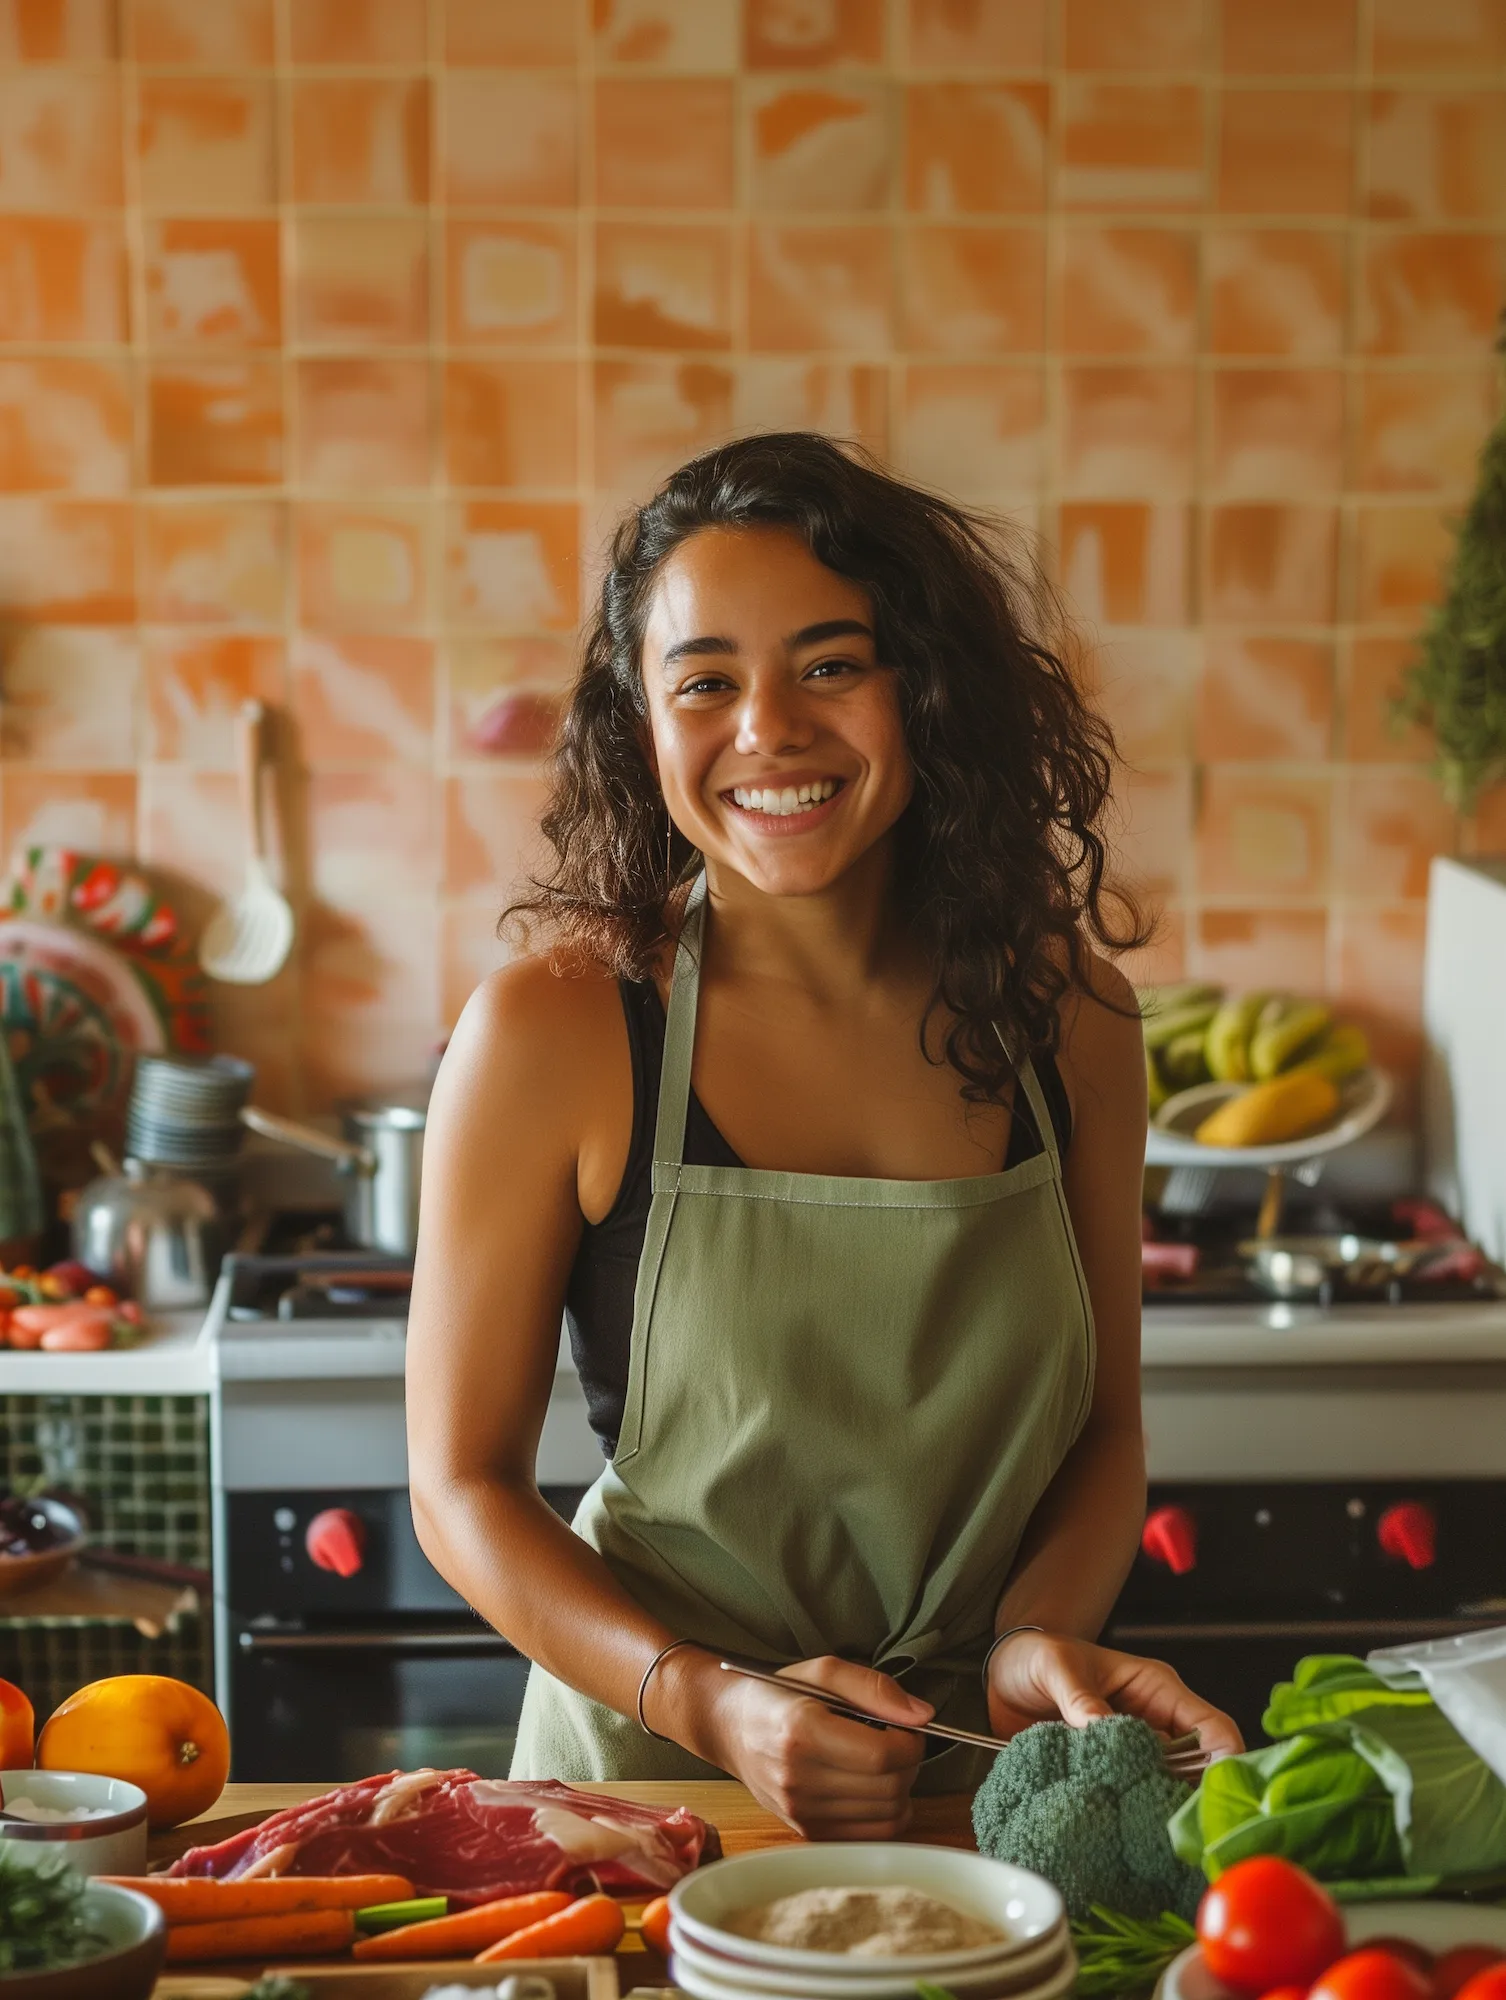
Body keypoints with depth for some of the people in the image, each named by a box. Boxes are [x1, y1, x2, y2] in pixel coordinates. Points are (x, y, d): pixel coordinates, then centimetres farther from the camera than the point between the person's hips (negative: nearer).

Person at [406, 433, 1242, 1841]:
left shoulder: (1063, 1008, 1)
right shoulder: (553, 1029, -9)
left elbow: (1104, 1429, 11)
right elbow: (463, 1487, -3)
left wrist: (1039, 1637, -8)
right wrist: (712, 1705, -17)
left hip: (985, 1779, 2)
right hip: (650, 1771, -1)